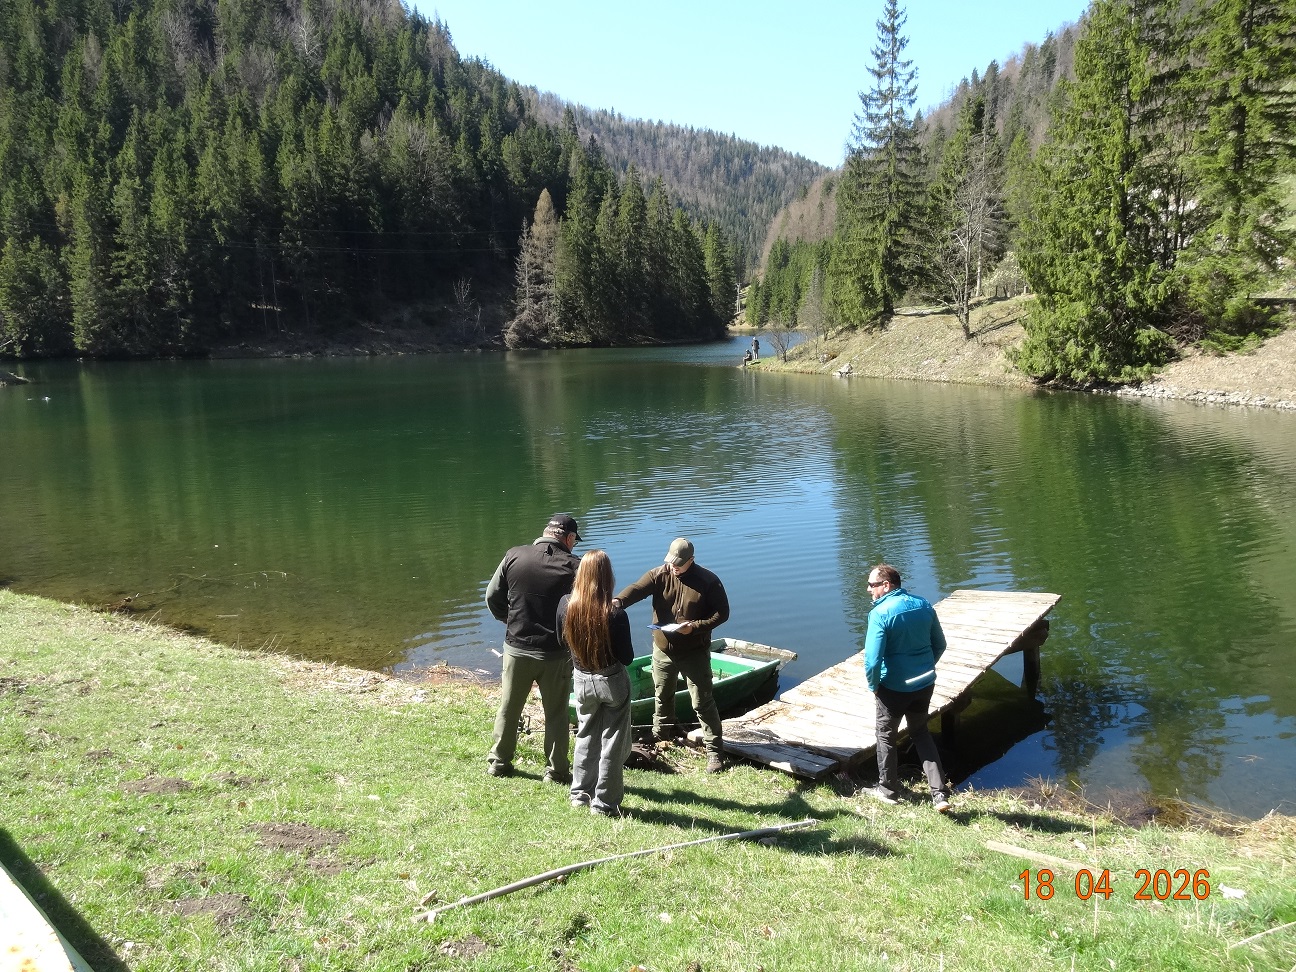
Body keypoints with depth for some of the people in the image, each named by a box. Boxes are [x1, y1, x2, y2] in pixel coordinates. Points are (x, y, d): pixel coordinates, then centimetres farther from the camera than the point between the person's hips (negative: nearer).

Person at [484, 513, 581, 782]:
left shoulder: (514, 556, -6)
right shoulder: (573, 566, -14)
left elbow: (492, 597, 0)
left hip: (517, 647, 2)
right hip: (556, 653, -2)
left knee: (509, 708, 19)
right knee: (556, 713, 14)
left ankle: (499, 762, 31)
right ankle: (555, 770, 21)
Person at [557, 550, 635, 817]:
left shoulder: (565, 605, -14)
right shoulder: (615, 615, -26)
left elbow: (563, 642, 2)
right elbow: (627, 657, -16)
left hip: (582, 680, 4)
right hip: (612, 682, -4)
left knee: (585, 736, 22)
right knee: (612, 742, 10)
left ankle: (580, 794, 31)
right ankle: (604, 803, 18)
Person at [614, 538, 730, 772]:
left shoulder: (708, 582, -12)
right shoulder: (659, 575, -7)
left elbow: (722, 613, -9)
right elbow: (637, 588, -23)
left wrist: (694, 626, -22)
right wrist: (618, 600, -44)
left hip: (694, 653, -3)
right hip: (663, 650, 3)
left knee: (702, 702, -1)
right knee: (662, 696, 20)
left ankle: (715, 750, 9)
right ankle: (660, 736, 42)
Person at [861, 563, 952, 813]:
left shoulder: (880, 614, -21)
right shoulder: (924, 606, -1)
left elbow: (872, 660, -23)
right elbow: (939, 644, 9)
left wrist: (873, 686, -6)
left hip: (894, 687, -6)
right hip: (925, 684, 6)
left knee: (886, 735, 17)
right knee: (921, 733, 22)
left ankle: (888, 790, 30)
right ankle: (939, 793, 17)